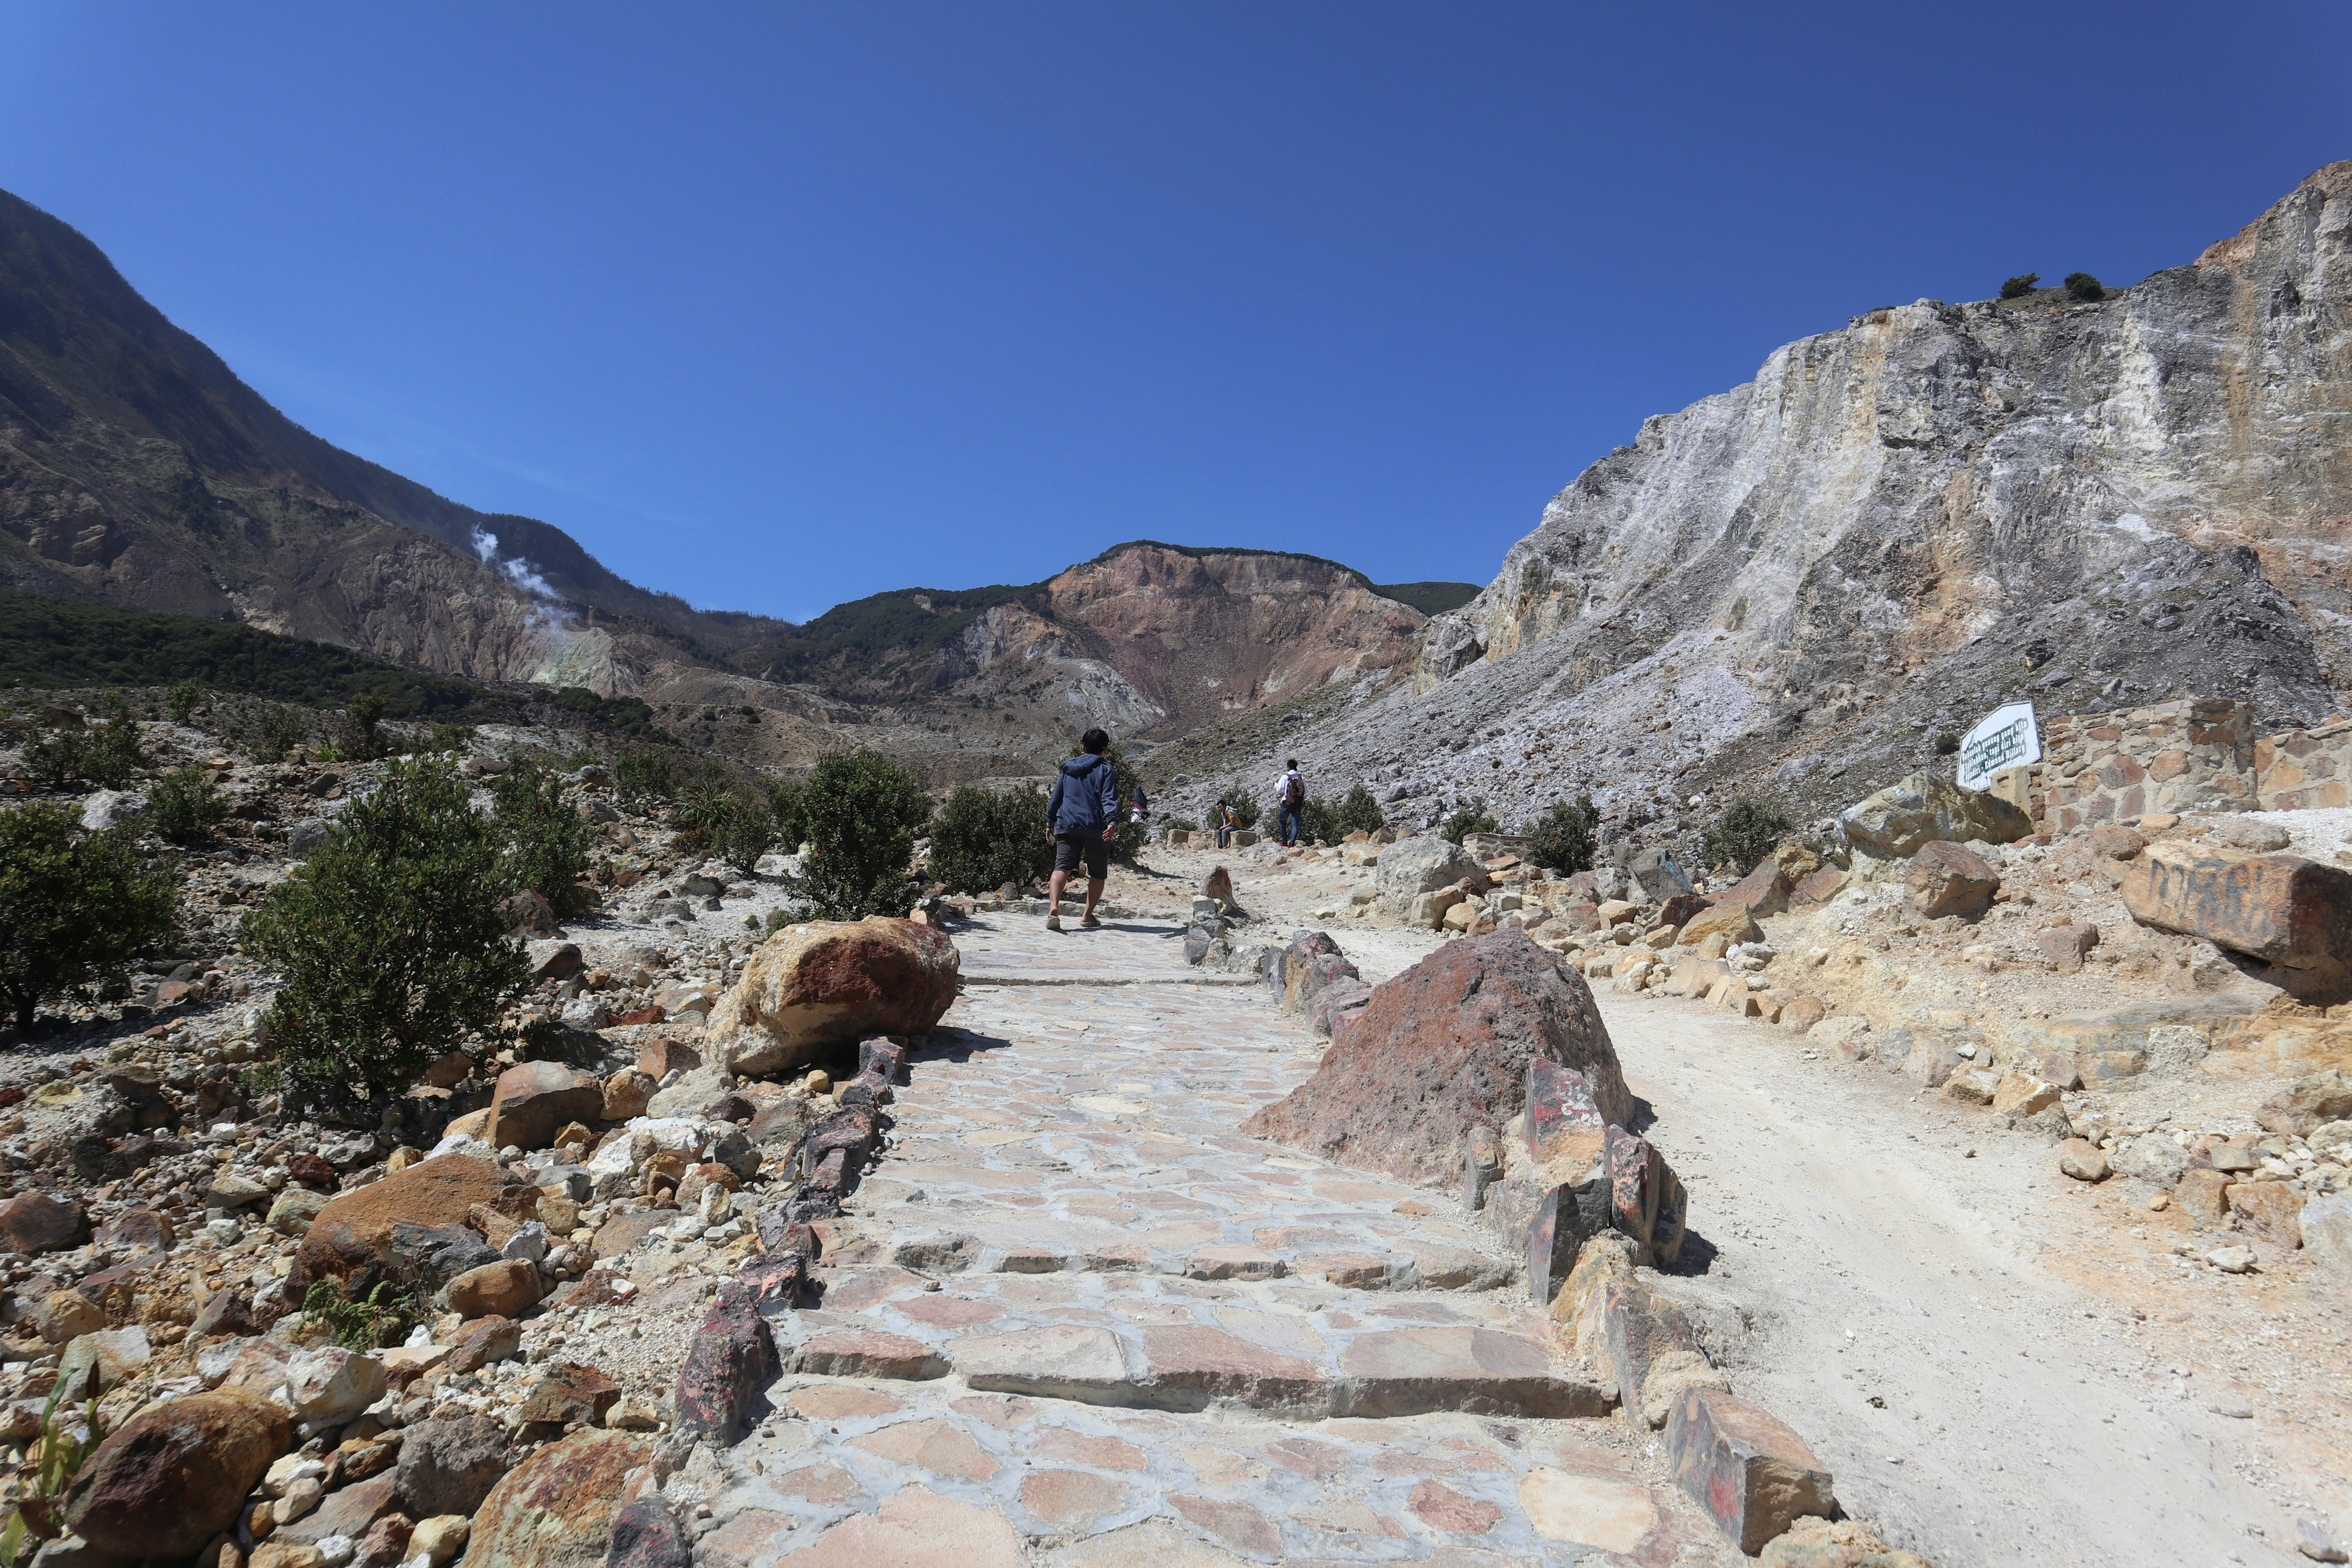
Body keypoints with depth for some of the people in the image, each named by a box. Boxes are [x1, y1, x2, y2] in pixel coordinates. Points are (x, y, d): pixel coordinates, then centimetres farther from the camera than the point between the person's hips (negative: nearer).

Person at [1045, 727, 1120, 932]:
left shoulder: (1068, 769, 16)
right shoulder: (1105, 769, 3)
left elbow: (1055, 798, 21)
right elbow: (1109, 799, -10)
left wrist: (1050, 823, 30)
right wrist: (1112, 822, -20)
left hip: (1067, 826, 3)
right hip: (1096, 828, -3)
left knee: (1062, 867, -7)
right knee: (1098, 872, 11)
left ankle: (1053, 907, -29)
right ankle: (1088, 916, 10)